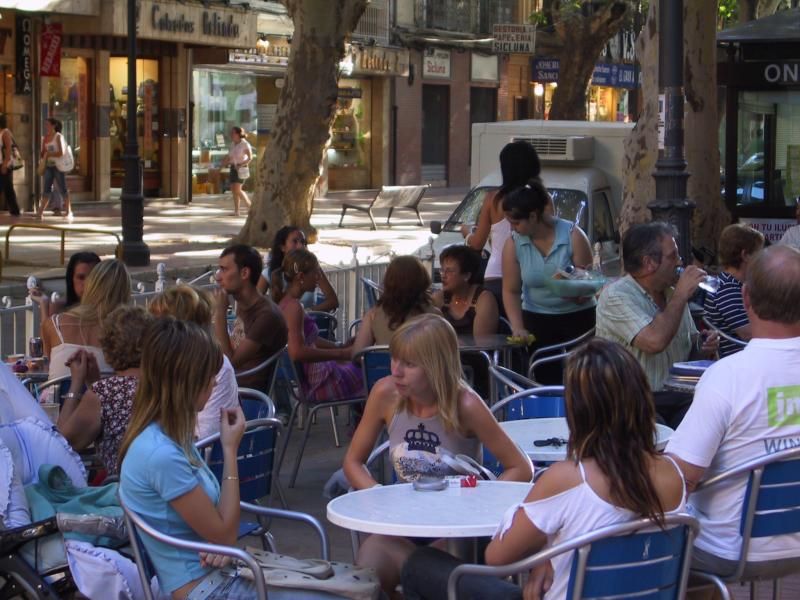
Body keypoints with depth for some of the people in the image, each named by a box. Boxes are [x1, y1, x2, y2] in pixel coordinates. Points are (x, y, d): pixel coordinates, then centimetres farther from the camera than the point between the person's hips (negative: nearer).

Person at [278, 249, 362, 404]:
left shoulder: (287, 303, 11)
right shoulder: (293, 307, -20)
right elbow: (297, 352, -32)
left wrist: (343, 349, 13)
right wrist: (340, 353, -26)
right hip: (316, 383, -10)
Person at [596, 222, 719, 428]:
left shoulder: (671, 294, 15)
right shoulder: (615, 297, -10)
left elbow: (690, 349, 27)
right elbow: (655, 341, -24)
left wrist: (704, 347, 3)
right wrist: (681, 295, -13)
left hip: (678, 398, 7)